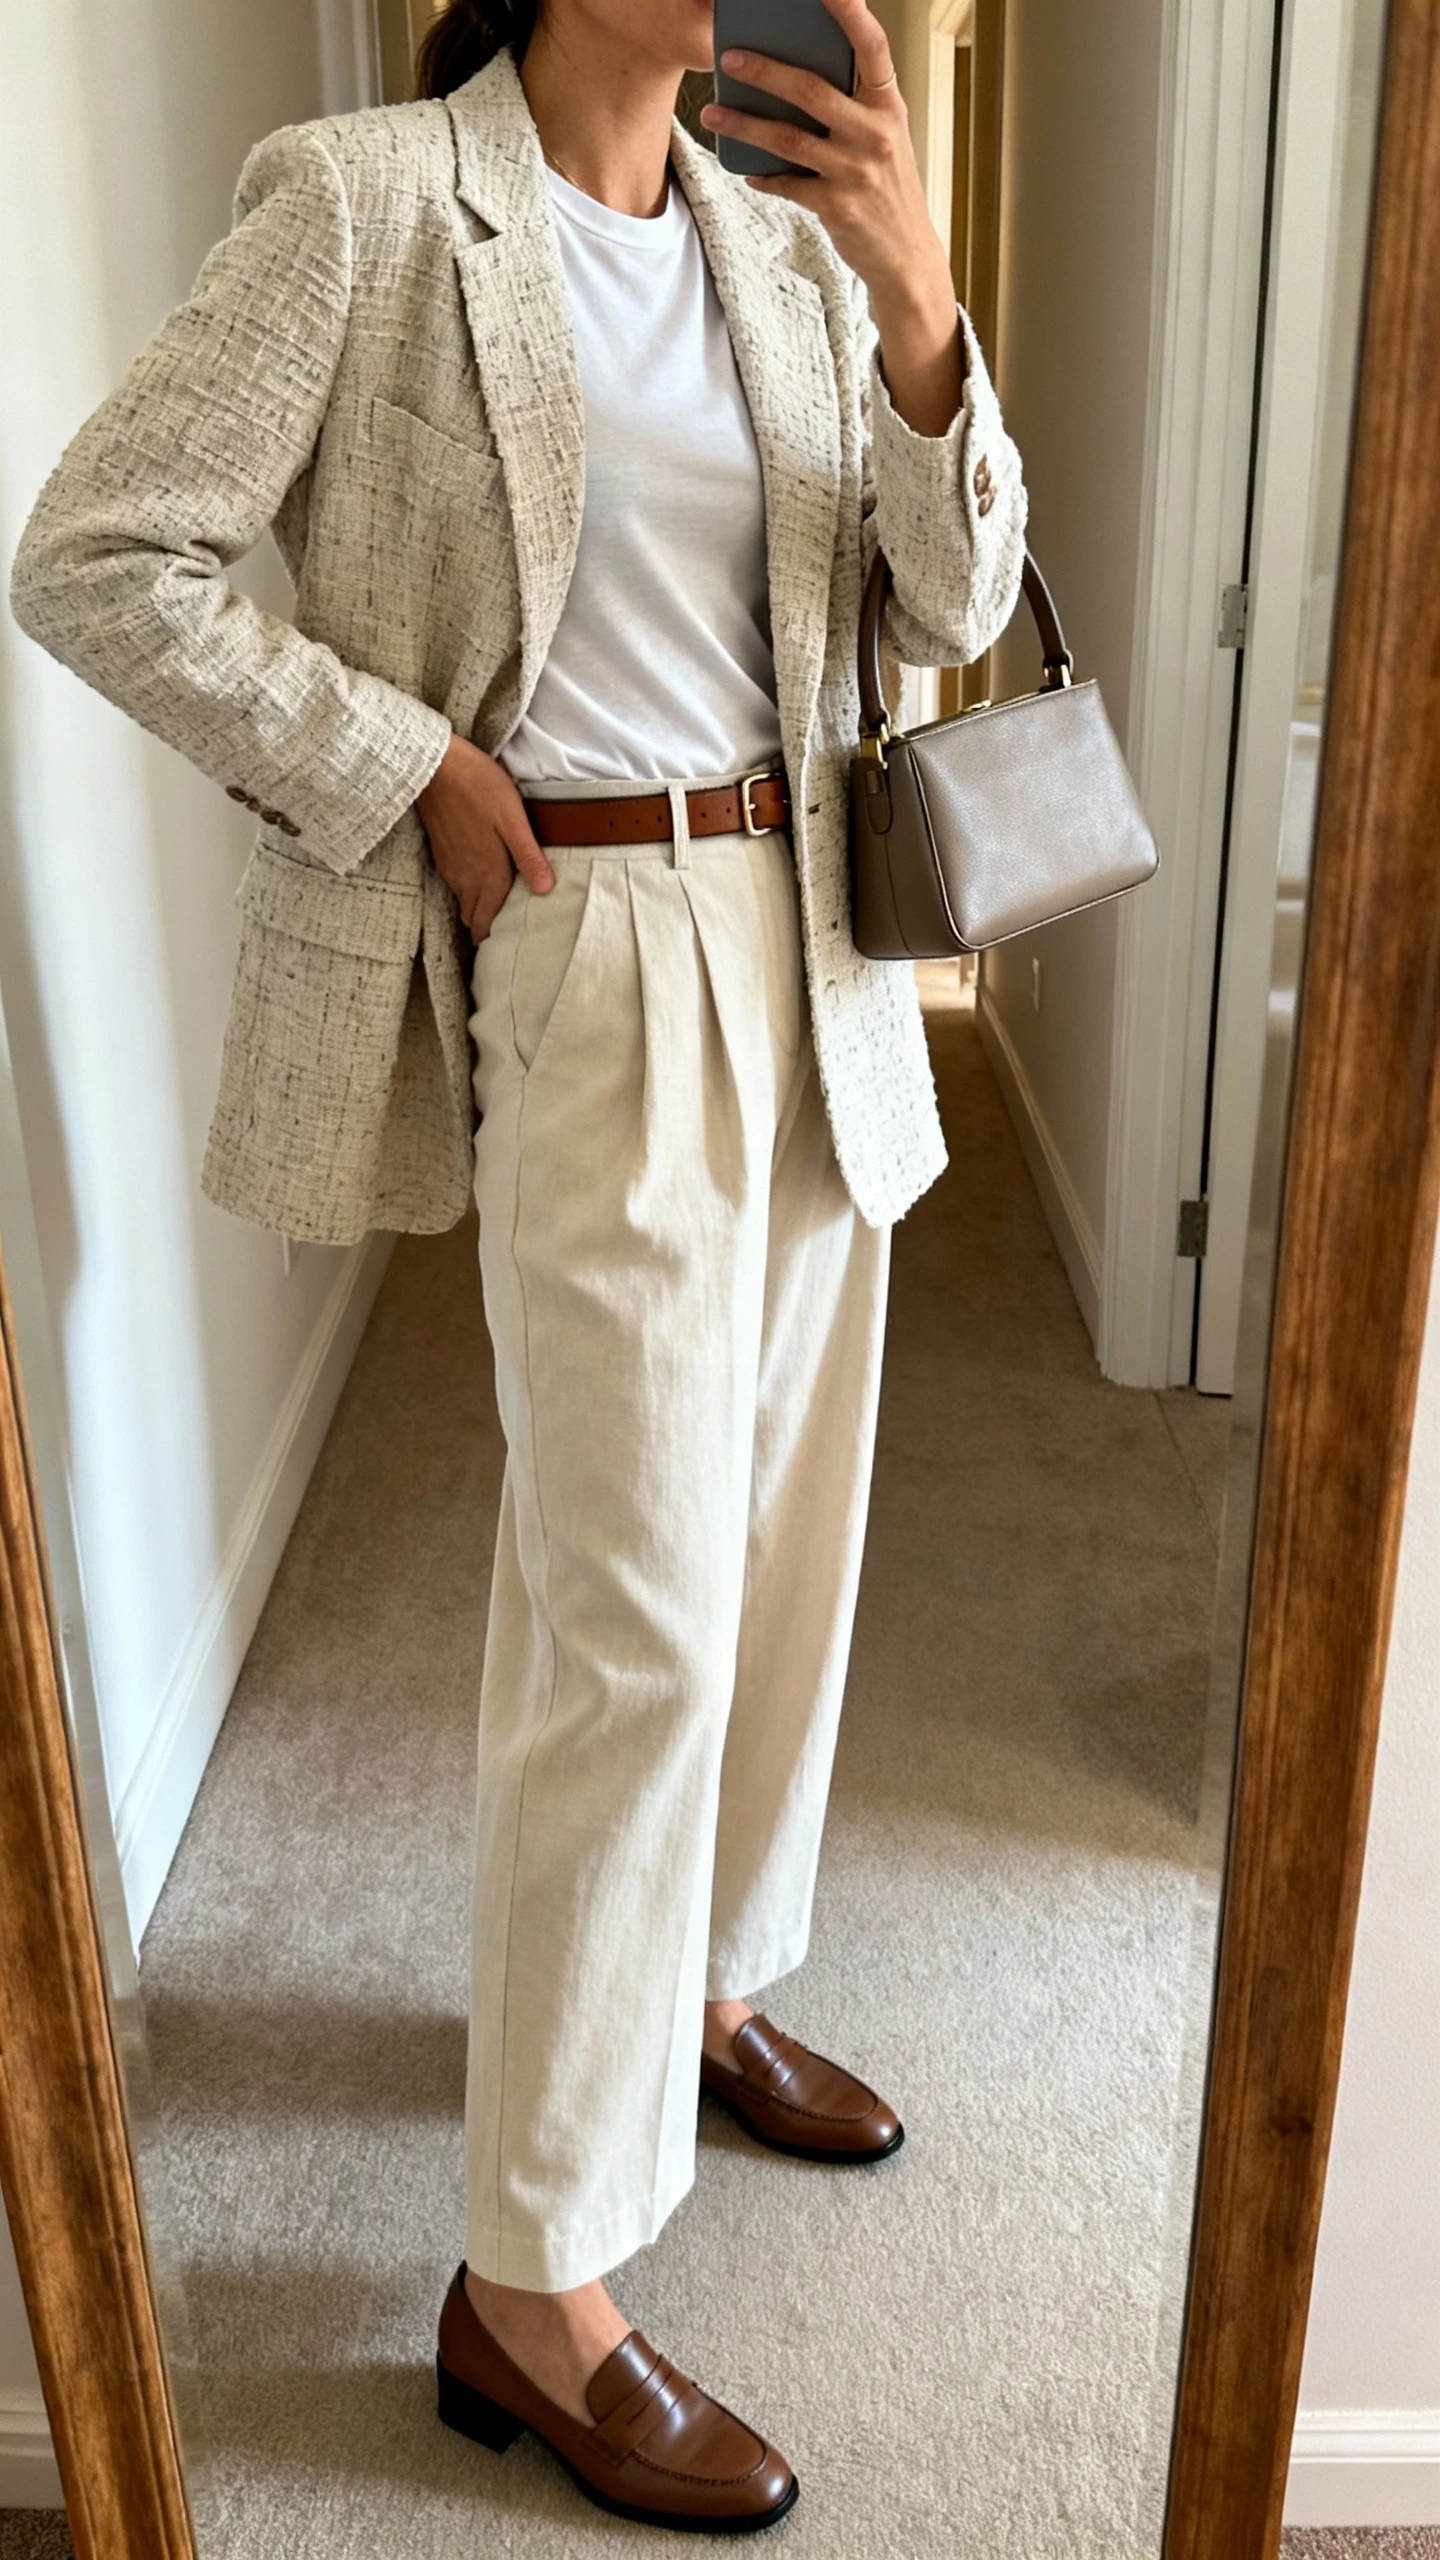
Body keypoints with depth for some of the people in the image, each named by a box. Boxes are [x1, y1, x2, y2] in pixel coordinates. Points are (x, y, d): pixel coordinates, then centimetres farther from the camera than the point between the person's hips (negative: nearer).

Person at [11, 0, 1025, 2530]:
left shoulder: (784, 236, 10)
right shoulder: (367, 206, -7)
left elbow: (958, 601, 5)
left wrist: (918, 300, -10)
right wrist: (413, 768, -12)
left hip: (808, 941, 7)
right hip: (580, 967, -7)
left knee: (782, 1534, 14)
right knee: (641, 1613, -8)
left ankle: (706, 1987, 39)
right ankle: (531, 2288, 8)